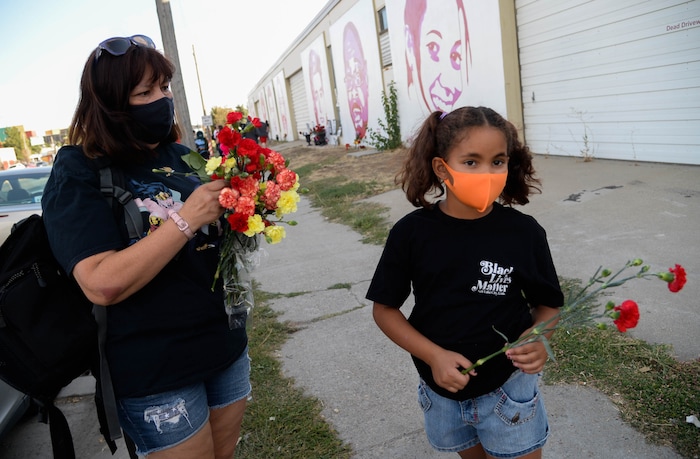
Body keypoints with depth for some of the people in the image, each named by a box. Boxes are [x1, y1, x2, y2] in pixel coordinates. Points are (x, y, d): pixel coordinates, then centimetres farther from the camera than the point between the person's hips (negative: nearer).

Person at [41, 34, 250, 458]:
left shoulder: (184, 157, 4)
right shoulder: (79, 172, -12)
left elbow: (217, 234, 13)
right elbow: (103, 284, -24)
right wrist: (186, 219, -25)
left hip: (227, 345, 6)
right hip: (156, 375, -5)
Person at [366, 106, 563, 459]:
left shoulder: (524, 232, -14)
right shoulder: (411, 233, -15)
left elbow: (547, 304, -1)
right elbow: (385, 309, -7)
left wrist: (539, 341, -21)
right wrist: (434, 356, -19)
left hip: (508, 389, -1)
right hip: (442, 391, 2)